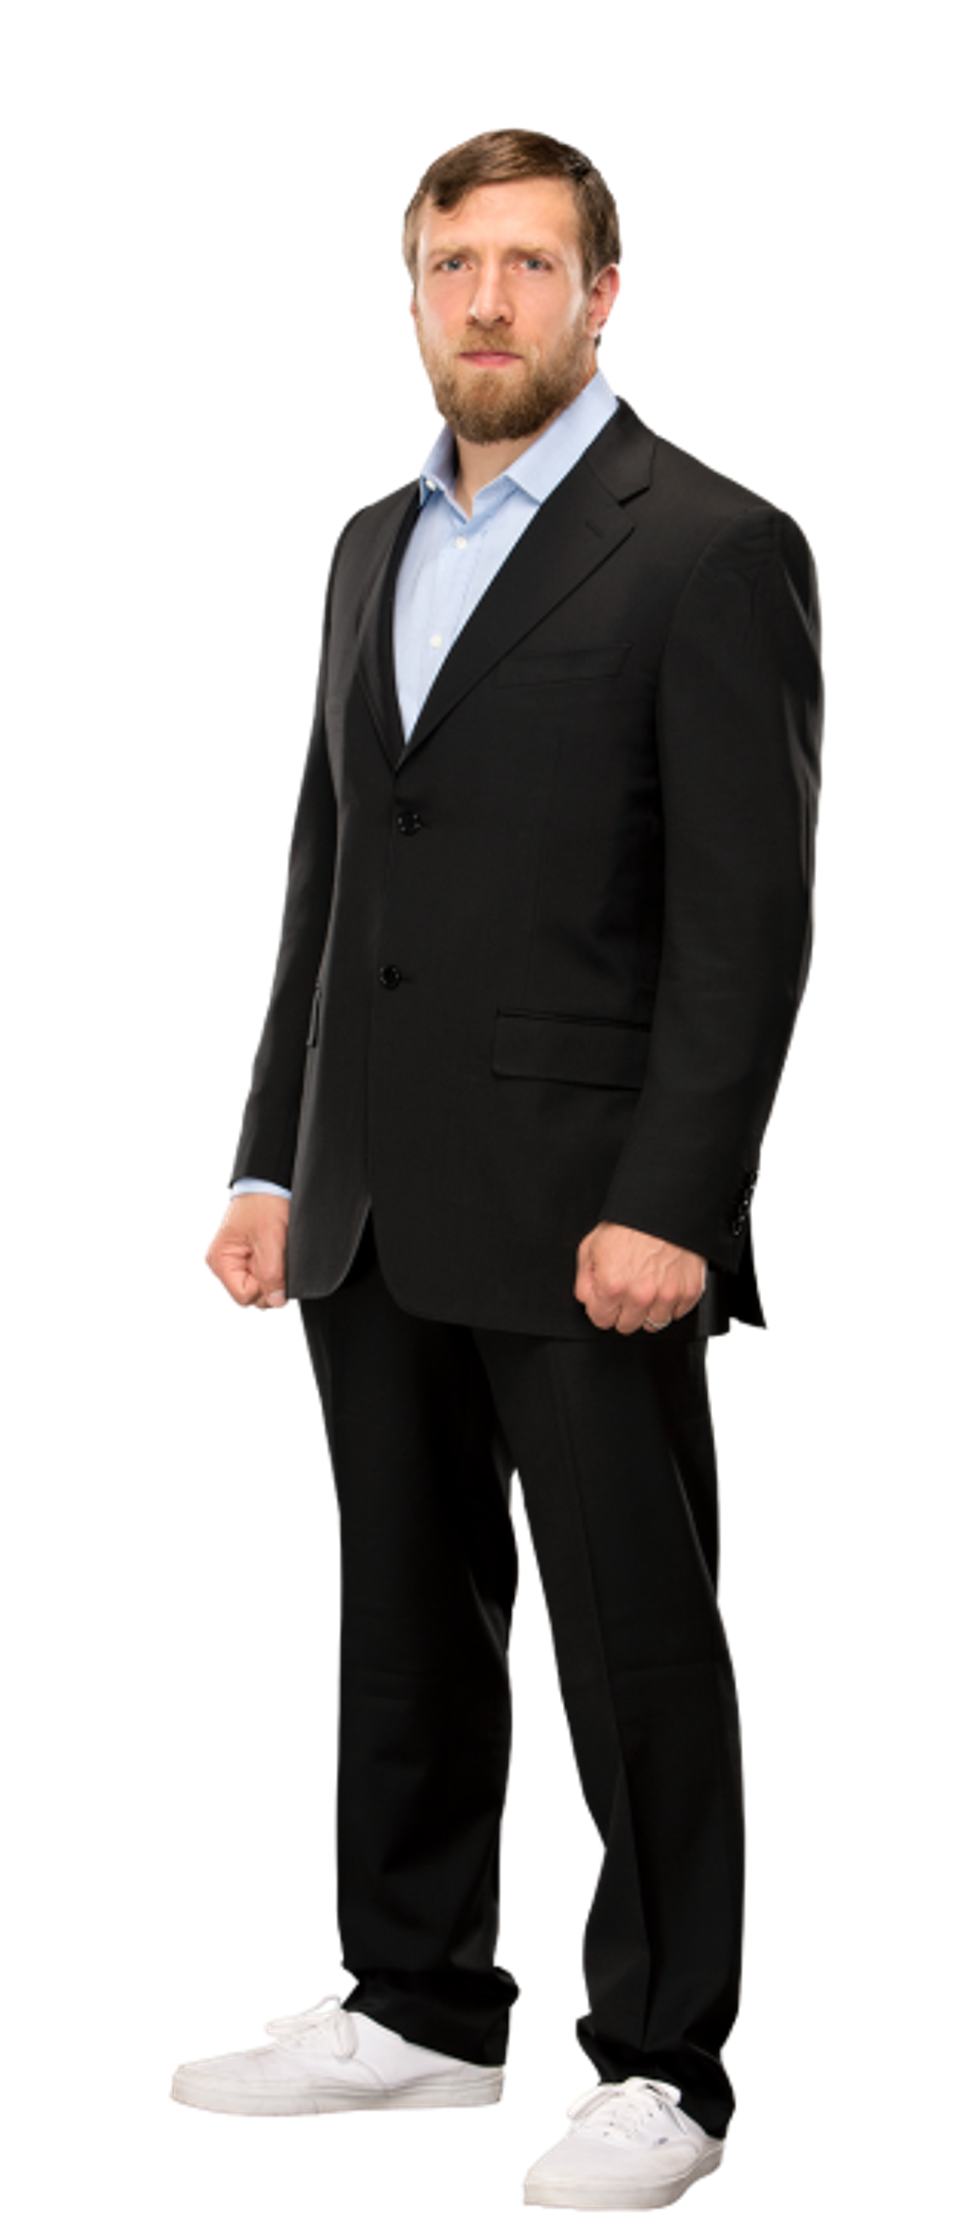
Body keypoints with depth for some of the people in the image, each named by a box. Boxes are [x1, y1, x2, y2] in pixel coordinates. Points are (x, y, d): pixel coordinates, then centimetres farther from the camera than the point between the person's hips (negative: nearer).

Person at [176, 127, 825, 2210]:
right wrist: (273, 1160, 12)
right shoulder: (374, 548, 15)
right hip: (376, 1213, 7)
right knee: (404, 1628, 15)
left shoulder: (712, 548, -8)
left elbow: (751, 914, -13)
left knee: (639, 1647, 1)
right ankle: (419, 2009, 28)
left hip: (584, 1218, -7)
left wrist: (670, 1209, -19)